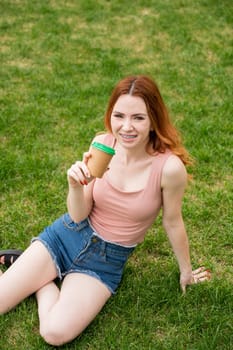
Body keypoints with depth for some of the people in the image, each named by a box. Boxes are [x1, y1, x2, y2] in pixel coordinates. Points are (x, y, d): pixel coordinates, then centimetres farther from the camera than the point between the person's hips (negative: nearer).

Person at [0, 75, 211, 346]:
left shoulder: (170, 167, -24)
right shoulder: (102, 144, -13)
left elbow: (172, 222, -6)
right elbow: (79, 215, -8)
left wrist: (186, 271, 9)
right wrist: (75, 186, -29)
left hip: (107, 259, -2)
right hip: (69, 235, 2)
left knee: (56, 333, -21)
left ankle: (44, 279, 7)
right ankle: (38, 267, 22)